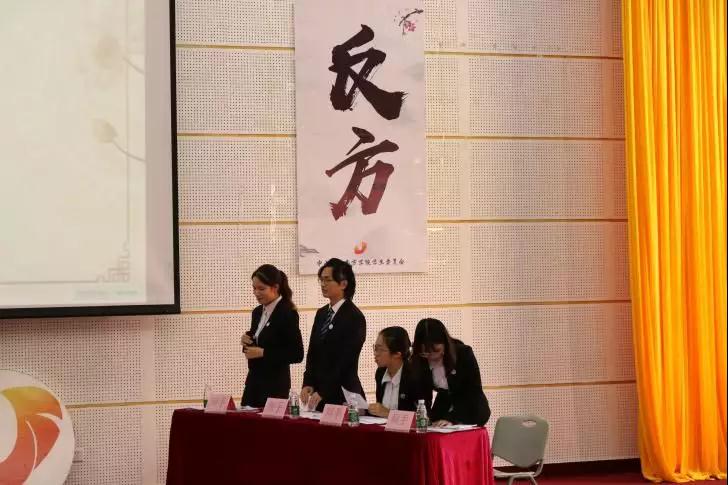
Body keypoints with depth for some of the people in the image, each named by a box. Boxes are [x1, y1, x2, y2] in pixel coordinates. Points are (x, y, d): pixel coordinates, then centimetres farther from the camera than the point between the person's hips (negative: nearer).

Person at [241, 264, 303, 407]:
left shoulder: (287, 313, -12)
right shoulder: (257, 312, 11)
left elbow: (297, 354, -15)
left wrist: (263, 353, -19)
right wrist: (247, 341, -1)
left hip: (275, 385, -7)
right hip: (253, 381, 7)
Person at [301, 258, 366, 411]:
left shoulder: (354, 318, -10)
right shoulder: (321, 314, 13)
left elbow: (346, 361, -14)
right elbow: (312, 353, 13)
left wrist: (323, 393, -16)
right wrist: (308, 384, -2)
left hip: (342, 397, -7)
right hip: (319, 395, 7)